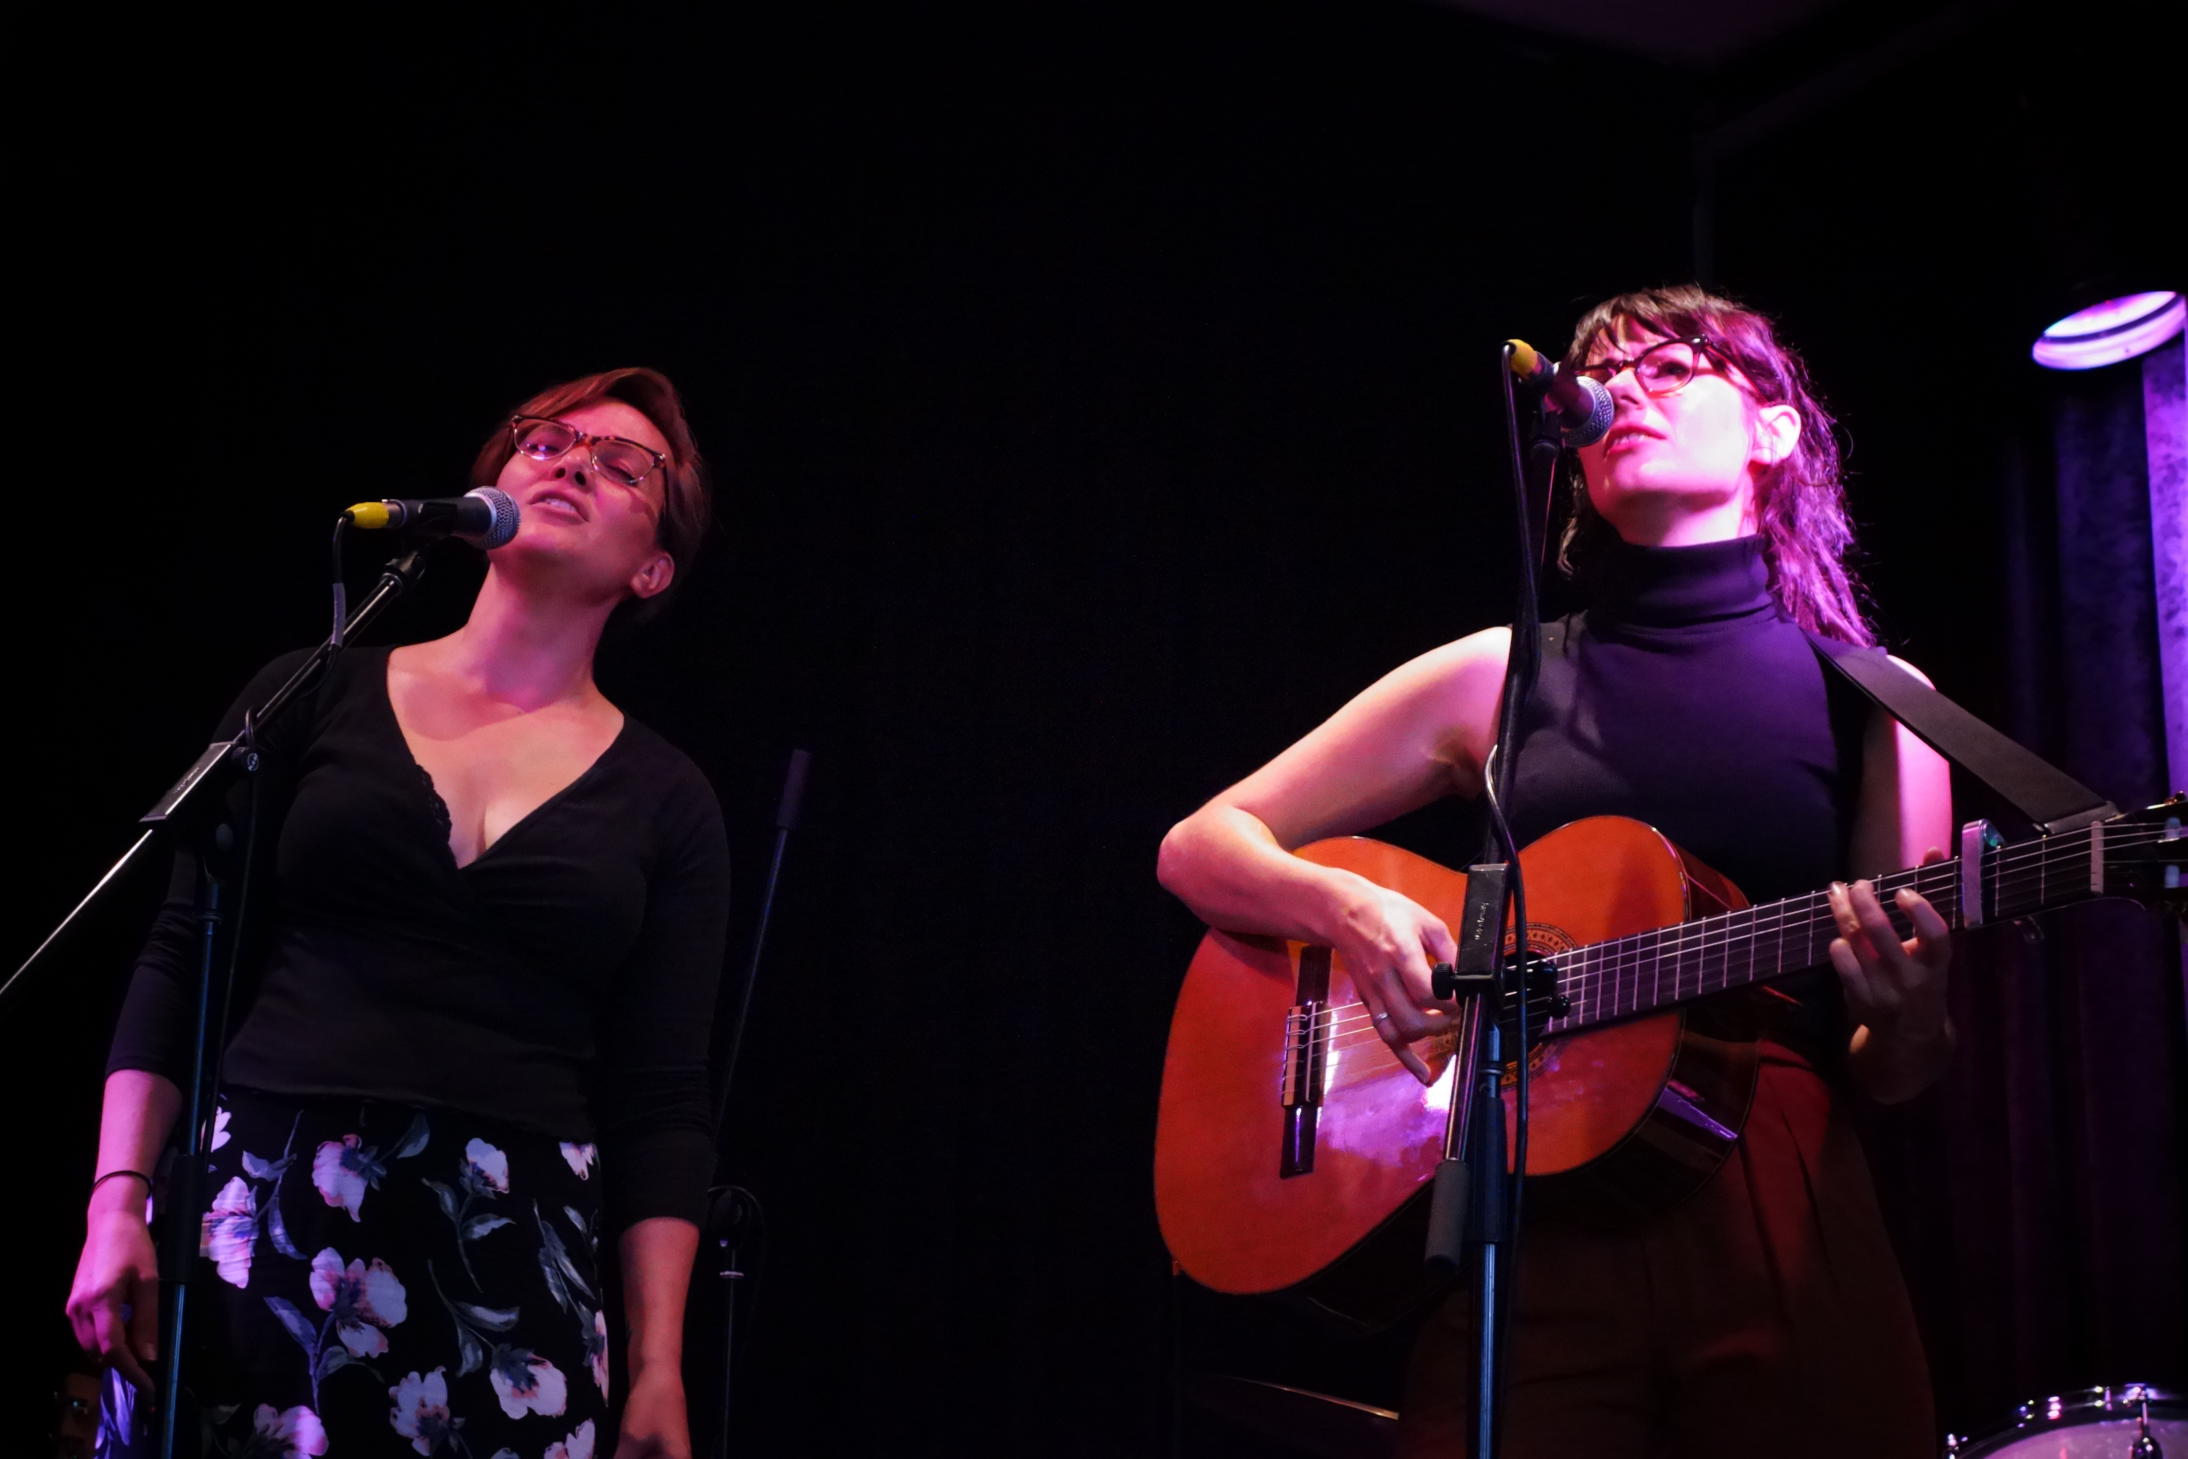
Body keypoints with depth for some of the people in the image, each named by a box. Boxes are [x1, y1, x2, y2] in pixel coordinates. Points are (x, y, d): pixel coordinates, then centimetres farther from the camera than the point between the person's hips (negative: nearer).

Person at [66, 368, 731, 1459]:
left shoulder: (665, 802, 9)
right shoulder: (317, 696, 9)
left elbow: (661, 1103, 5)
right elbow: (178, 962, 6)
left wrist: (658, 1367, -2)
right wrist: (117, 1203, -3)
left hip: (512, 1250, 0)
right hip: (263, 1207, 0)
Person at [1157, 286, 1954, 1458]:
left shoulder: (1874, 702, 9)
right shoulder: (1499, 676, 9)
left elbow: (1885, 1078, 10)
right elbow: (1197, 848, 10)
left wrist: (1909, 1018, -14)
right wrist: (1344, 906, -10)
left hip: (1783, 1234, 1)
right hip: (1530, 1238, 0)